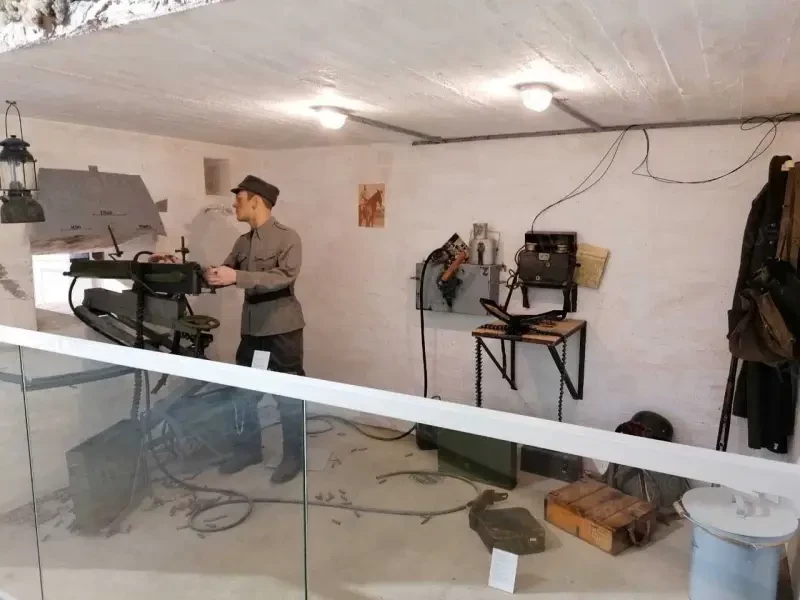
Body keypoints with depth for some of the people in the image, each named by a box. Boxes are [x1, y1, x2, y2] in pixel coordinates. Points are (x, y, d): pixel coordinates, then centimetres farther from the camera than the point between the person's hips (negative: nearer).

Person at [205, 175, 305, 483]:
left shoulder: (287, 238, -10)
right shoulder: (243, 243, 10)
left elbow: (284, 277, -24)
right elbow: (220, 275, 10)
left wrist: (237, 277, -31)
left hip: (283, 330, -7)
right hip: (251, 329, 7)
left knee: (289, 395, 5)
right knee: (242, 391, 13)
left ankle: (293, 456, 20)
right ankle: (247, 449, 31)